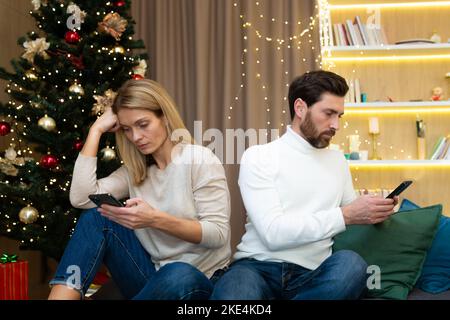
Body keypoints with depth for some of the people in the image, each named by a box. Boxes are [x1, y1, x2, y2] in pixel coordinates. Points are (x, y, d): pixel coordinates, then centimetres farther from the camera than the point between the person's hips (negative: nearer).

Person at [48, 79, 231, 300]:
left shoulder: (199, 159, -9)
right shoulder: (134, 170, 7)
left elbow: (218, 234, -15)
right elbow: (81, 198, -9)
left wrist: (156, 220, -28)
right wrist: (97, 129, -3)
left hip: (197, 280, -4)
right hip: (152, 275, 5)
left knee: (178, 276, -40)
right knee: (97, 217, -14)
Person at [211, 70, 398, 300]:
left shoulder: (338, 160, 17)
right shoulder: (258, 156, -1)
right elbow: (273, 232, -14)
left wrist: (372, 213, -1)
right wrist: (344, 215, -16)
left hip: (310, 275, 7)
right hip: (258, 268, -6)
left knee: (351, 263, -30)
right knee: (232, 296, -41)